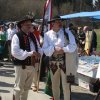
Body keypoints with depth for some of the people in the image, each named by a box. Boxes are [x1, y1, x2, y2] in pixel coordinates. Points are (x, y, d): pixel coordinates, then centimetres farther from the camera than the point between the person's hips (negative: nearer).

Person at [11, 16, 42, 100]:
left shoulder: (32, 36, 10)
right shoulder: (17, 36, -13)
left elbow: (38, 48, 12)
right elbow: (15, 52, -23)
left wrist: (38, 53, -12)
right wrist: (29, 54, -28)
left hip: (32, 65, 7)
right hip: (21, 65, -7)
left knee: (27, 87, 20)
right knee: (19, 87, 1)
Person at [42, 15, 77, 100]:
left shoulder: (67, 32, -1)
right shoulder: (47, 34, 0)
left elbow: (73, 46, -8)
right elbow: (45, 50, -6)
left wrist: (63, 49, -19)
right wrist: (54, 48, -20)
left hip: (65, 61, -2)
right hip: (53, 62, 2)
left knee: (66, 84, 2)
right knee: (55, 84, 16)